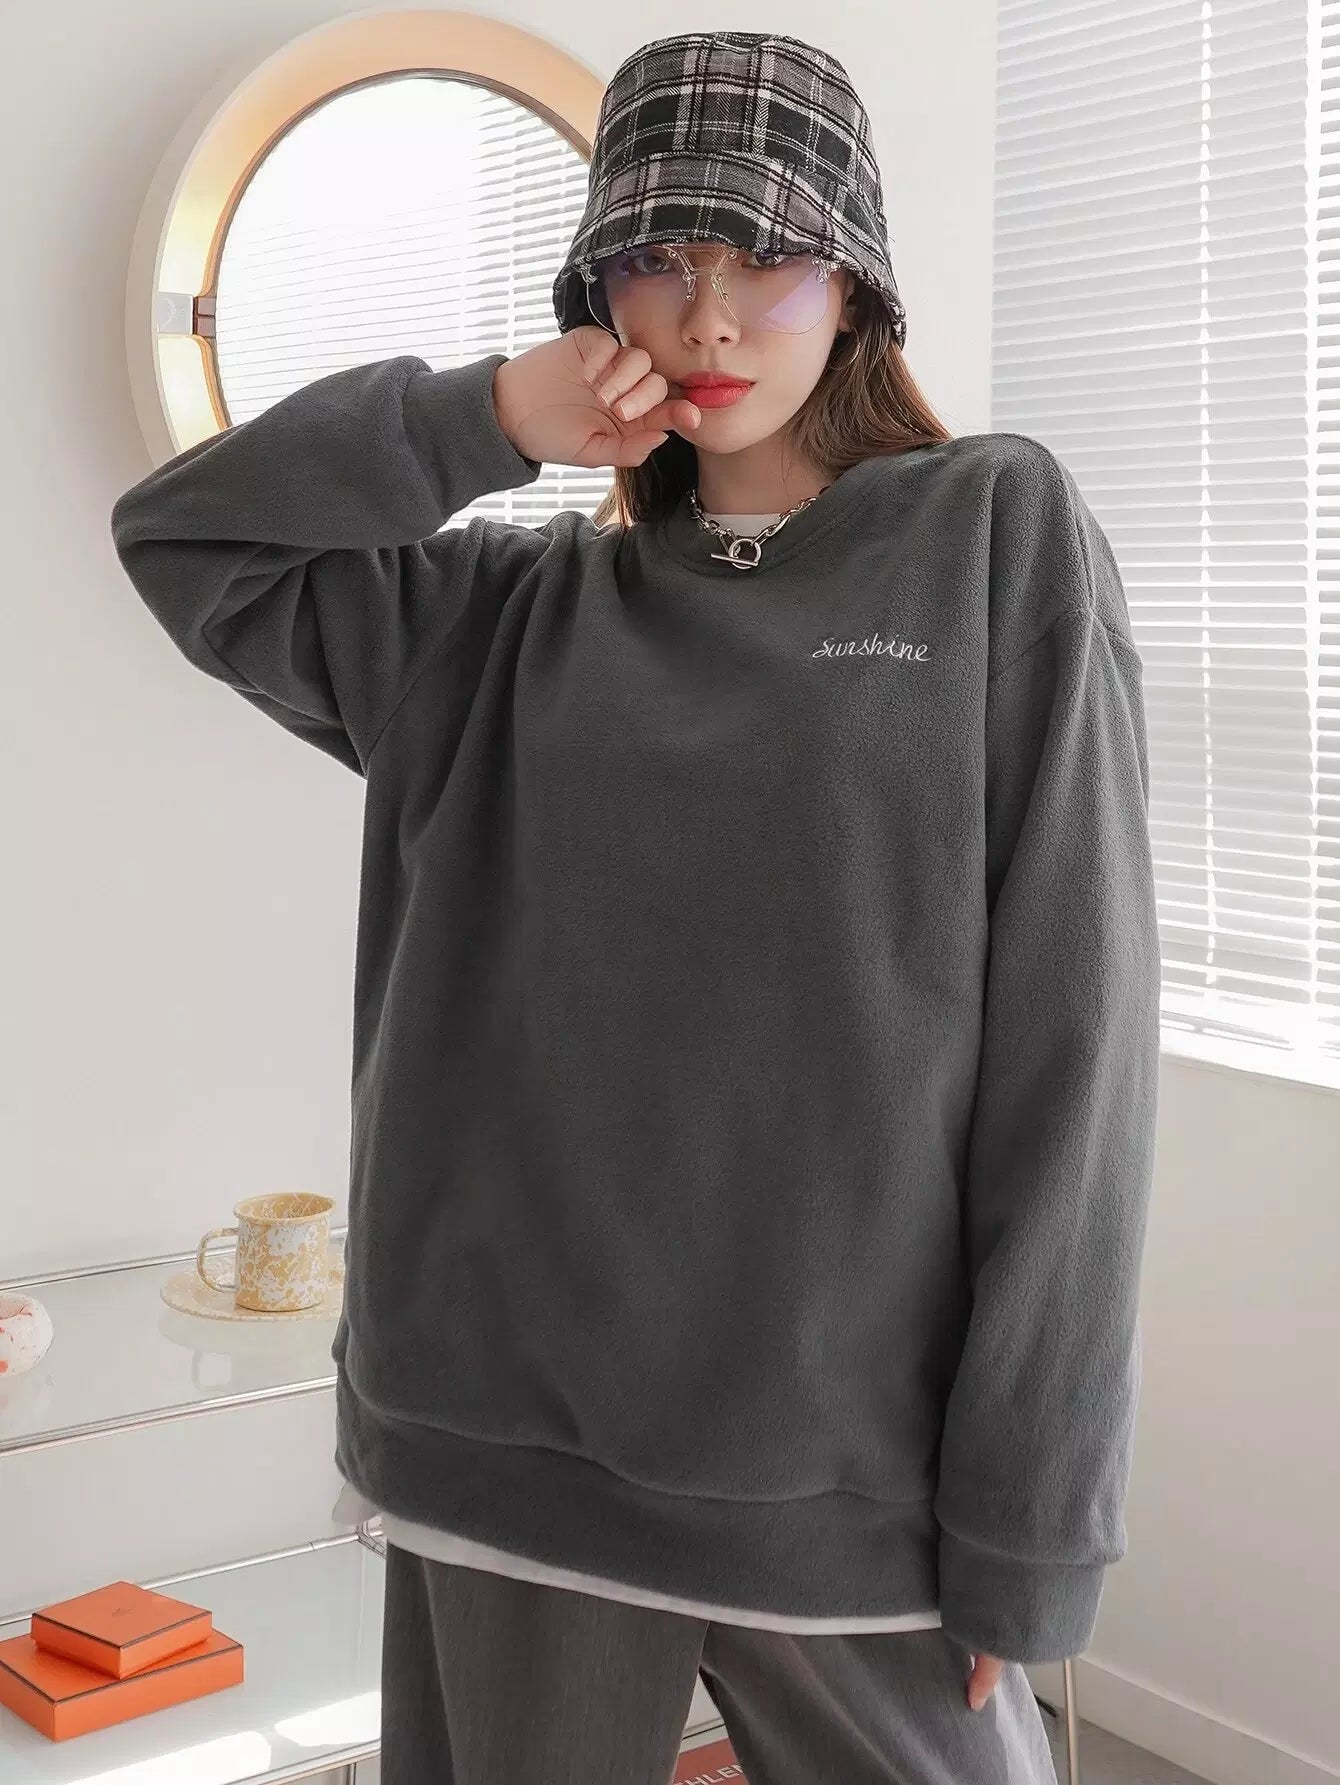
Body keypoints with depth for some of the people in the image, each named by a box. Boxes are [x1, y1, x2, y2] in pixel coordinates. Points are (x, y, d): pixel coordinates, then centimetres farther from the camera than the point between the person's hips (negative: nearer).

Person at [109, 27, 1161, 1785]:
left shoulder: (998, 535, -1)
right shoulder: (511, 611, 9)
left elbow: (1071, 1037, -6)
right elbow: (180, 534, 11)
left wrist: (1028, 1515, -9)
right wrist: (485, 419, -1)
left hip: (848, 1472, -2)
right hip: (507, 1445, 3)